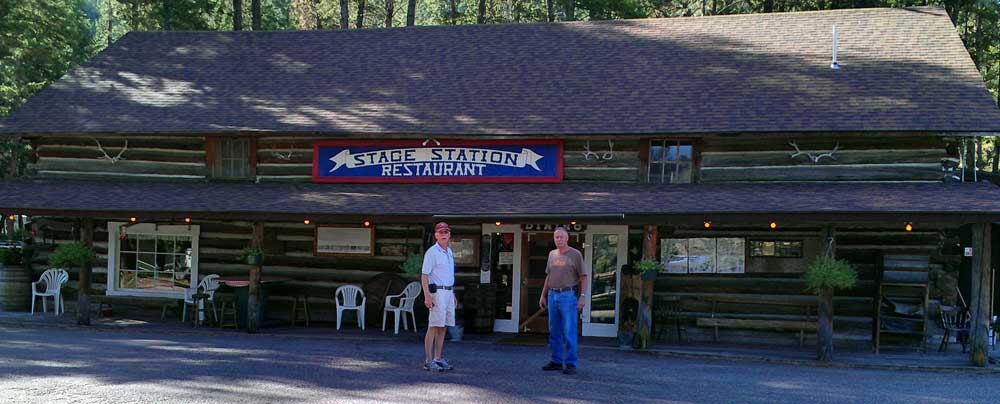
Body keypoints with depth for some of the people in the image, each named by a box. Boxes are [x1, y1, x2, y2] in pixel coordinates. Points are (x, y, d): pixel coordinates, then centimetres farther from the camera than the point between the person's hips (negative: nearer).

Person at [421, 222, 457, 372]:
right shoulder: (432, 252, -10)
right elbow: (424, 275, -14)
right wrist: (427, 296, -23)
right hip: (437, 291, -8)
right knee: (434, 327, -9)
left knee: (443, 327, 9)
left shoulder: (449, 252, 15)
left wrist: (453, 295, 22)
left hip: (449, 292, 8)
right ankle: (428, 361, -8)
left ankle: (438, 359, 14)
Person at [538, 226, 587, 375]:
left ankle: (570, 364, -3)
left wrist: (583, 296, -12)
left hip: (568, 295, -6)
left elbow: (583, 277, -3)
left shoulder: (575, 254, -2)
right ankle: (556, 361, 17)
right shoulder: (552, 254, 14)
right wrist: (543, 295, 19)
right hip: (552, 295, 6)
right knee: (554, 331, 9)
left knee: (569, 331, -6)